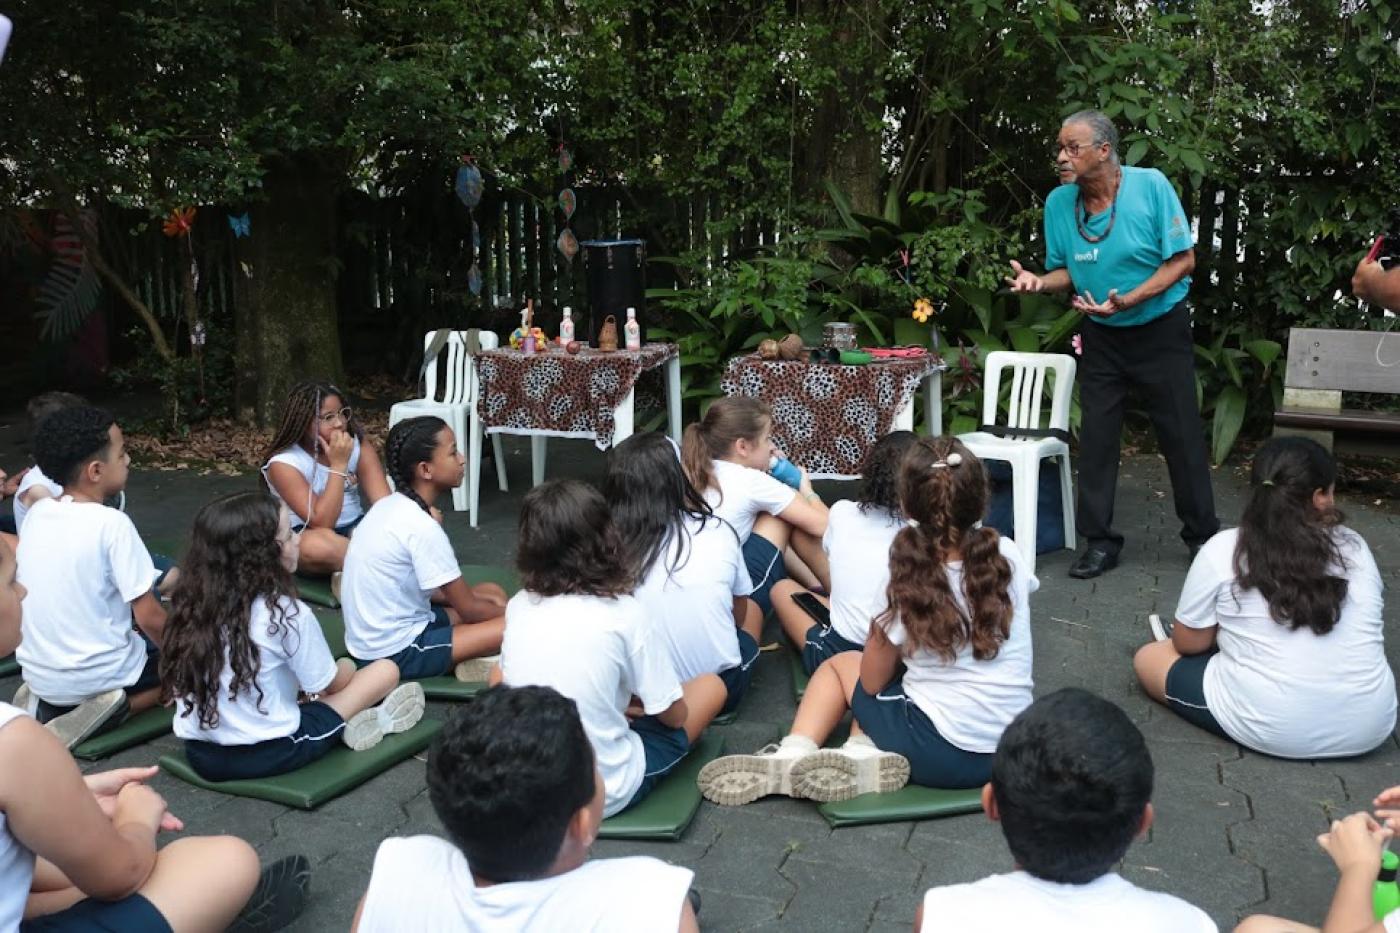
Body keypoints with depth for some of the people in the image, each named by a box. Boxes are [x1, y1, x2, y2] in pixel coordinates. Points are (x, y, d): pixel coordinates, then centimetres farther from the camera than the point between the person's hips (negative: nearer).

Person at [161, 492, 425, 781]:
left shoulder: (192, 605, -1)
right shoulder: (288, 613, -18)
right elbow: (331, 685, -5)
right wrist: (345, 672, 20)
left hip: (201, 756, 6)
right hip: (267, 755, -6)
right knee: (386, 670, 2)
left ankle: (343, 722, 10)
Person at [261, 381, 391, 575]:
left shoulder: (359, 447, -4)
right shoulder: (284, 463, -16)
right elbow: (321, 523, -25)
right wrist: (339, 465, -27)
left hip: (355, 528, 3)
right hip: (304, 535, -3)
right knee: (317, 545, -39)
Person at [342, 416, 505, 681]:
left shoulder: (391, 505, 4)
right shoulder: (422, 527, -22)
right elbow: (467, 610, -14)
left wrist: (472, 594, 8)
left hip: (373, 639, 9)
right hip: (394, 653, -9)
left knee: (491, 592, 18)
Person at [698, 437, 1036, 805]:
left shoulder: (911, 579, -13)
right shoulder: (1007, 556, -6)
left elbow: (872, 683, -3)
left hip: (941, 756, -4)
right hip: (1011, 753, 4)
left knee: (840, 664, 20)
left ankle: (794, 755, -4)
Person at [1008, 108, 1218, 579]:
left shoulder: (1151, 185, -16)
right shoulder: (1058, 202, -6)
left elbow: (1183, 259, -14)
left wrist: (1128, 301, -27)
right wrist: (1039, 281, -19)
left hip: (1161, 328, -3)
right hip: (1101, 337, 3)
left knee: (1181, 434, 3)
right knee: (1096, 437, 3)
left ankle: (1203, 535, 20)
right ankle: (1100, 541, 14)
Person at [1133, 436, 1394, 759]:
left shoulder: (1222, 550, -10)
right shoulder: (1354, 546, 0)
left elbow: (1188, 644, 0)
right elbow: (1368, 635, 15)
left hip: (1269, 730, -3)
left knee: (1148, 657, 13)